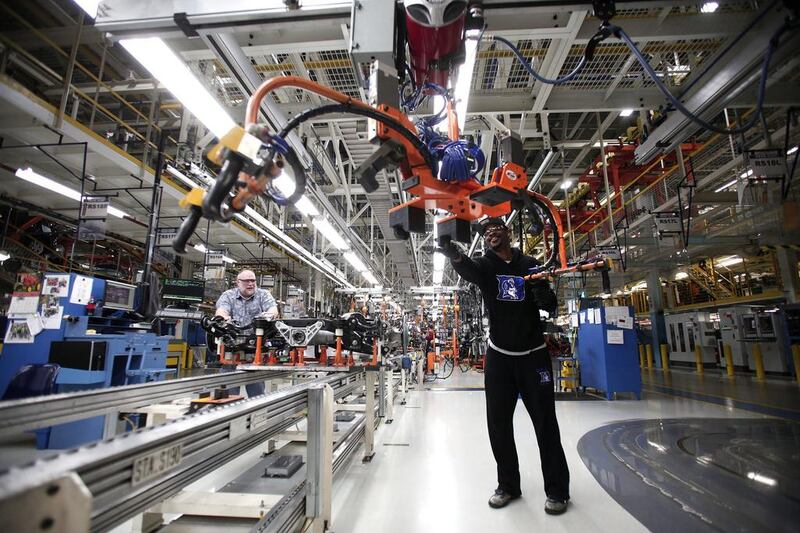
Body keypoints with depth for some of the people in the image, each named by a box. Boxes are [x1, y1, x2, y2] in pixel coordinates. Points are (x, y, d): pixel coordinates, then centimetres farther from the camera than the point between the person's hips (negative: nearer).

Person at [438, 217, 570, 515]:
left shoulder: (530, 264, 2)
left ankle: (557, 490, 18)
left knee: (545, 423, 3)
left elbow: (550, 307, 4)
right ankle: (508, 485, 23)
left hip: (533, 355, 0)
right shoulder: (485, 266, 0)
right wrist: (455, 255, -49)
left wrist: (544, 295, -20)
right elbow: (468, 271, -26)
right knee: (498, 423, 6)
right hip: (498, 356, 1)